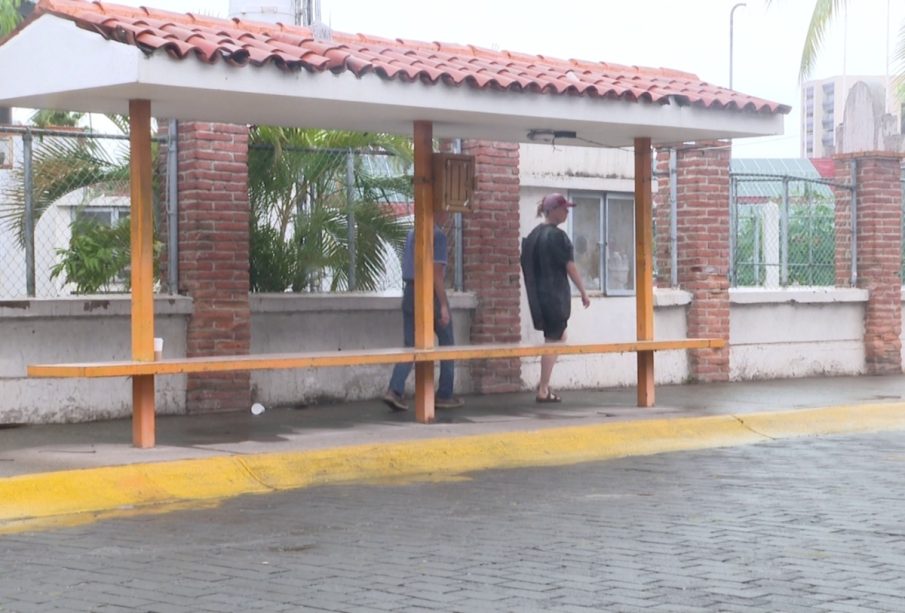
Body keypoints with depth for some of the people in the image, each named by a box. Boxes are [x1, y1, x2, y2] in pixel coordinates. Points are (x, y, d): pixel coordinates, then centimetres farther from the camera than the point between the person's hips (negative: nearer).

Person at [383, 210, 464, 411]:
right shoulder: (438, 235, -12)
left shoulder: (412, 234, 11)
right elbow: (437, 273, -16)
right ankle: (444, 395, 12)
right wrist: (443, 306, -16)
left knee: (410, 346, 5)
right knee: (446, 345, 9)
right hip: (430, 293, -6)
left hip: (410, 291, 6)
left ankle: (395, 390, -11)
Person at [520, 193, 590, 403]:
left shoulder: (534, 235, 10)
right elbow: (570, 267, -14)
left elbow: (527, 266, 13)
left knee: (559, 337, 20)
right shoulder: (557, 236, -14)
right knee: (553, 341, -1)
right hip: (555, 294, -8)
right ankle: (543, 390, 1)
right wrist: (583, 292, -7)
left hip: (538, 294, 8)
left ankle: (544, 382, 15)